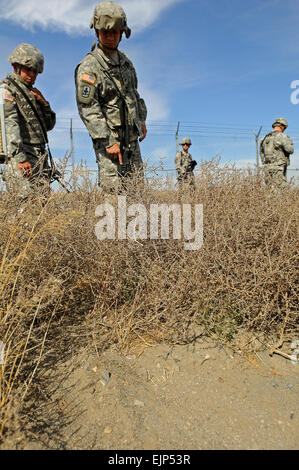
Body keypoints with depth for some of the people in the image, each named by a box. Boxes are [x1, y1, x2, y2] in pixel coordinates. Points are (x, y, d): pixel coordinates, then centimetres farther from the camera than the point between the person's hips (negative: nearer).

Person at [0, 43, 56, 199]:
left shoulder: (31, 92, 25)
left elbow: (49, 125, 26)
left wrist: (43, 103, 8)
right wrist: (19, 157, -23)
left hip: (40, 157, 7)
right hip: (21, 155, -7)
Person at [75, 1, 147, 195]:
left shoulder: (125, 60, 13)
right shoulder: (88, 67, -11)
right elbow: (88, 110, -16)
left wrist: (142, 121, 20)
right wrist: (108, 142, -22)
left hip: (132, 137, 7)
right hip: (108, 137, -7)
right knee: (114, 191, -11)